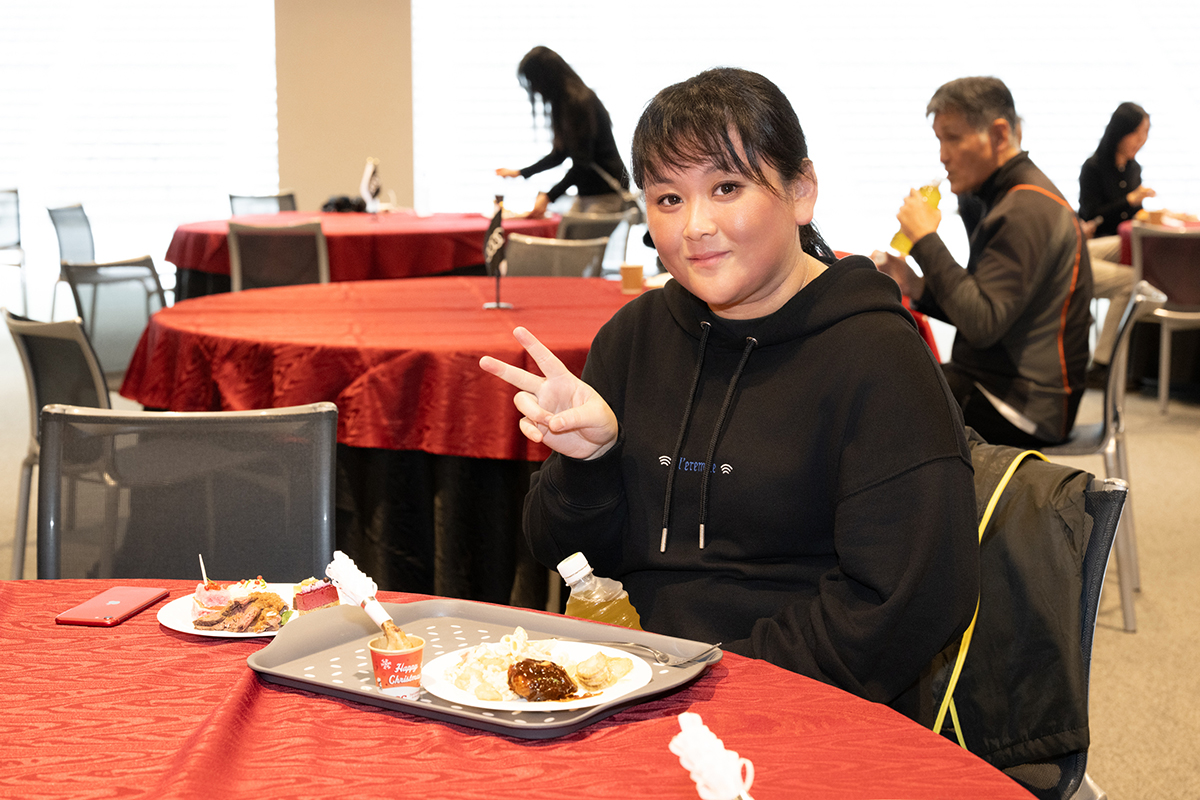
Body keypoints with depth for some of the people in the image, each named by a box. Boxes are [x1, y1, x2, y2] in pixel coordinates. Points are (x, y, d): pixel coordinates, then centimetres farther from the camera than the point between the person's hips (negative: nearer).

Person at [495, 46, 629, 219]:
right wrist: (520, 173, 29)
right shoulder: (564, 102, 13)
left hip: (607, 193, -9)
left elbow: (582, 162, -19)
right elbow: (559, 155, 23)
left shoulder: (579, 102, -16)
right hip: (585, 193, 9)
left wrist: (548, 197, -19)